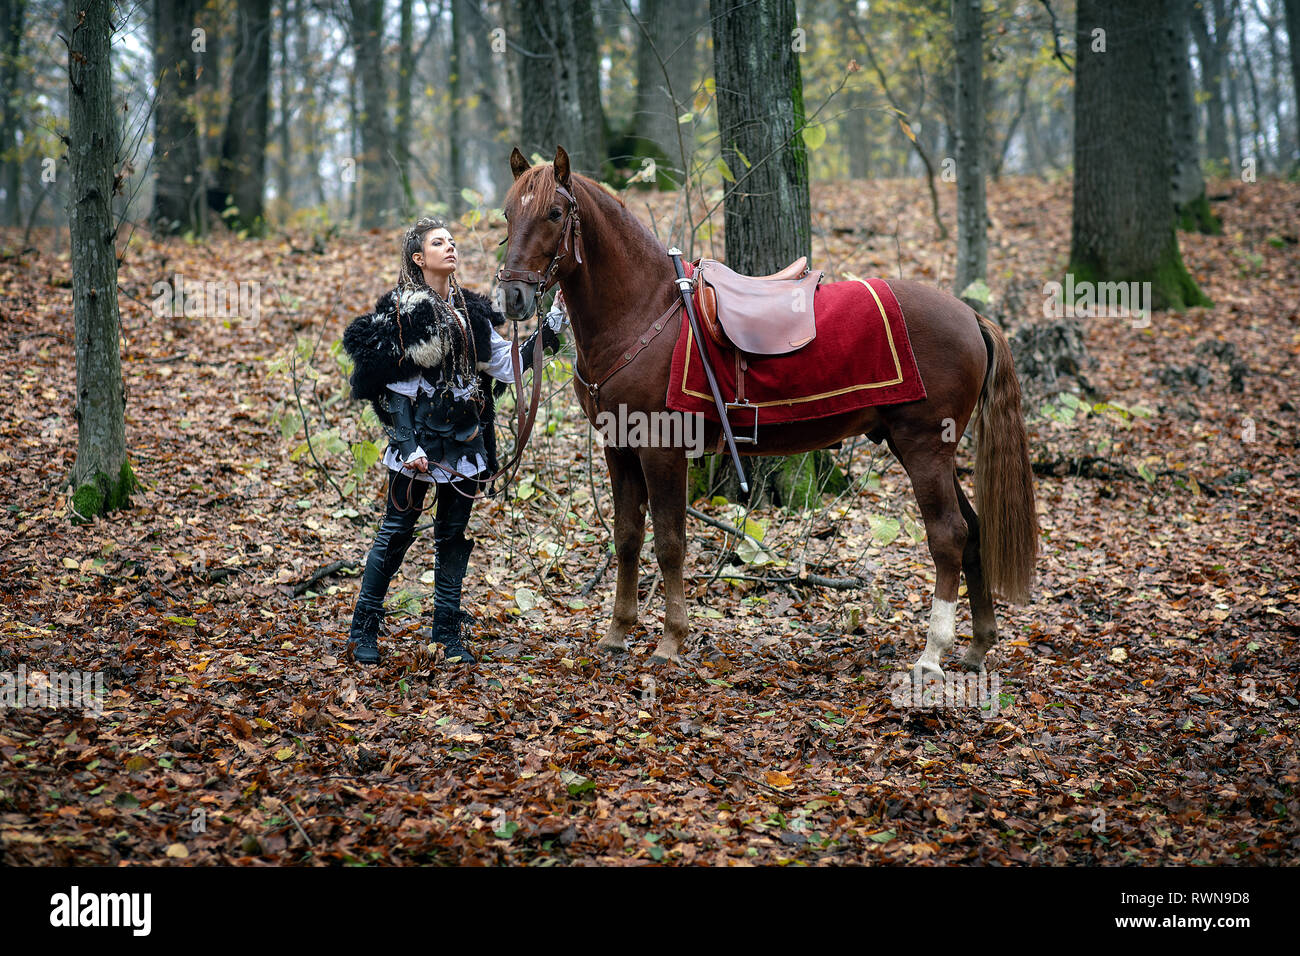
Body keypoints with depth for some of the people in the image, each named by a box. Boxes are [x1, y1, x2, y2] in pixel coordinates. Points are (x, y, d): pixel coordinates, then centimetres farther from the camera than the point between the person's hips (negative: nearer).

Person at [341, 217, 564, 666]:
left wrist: (548, 330, 0)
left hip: (466, 439, 5)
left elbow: (507, 366, 9)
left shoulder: (472, 310, 10)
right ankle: (363, 629, 10)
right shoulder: (400, 310, -6)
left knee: (455, 534, 9)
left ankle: (449, 632, 17)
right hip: (419, 437, -5)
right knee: (397, 531, 0)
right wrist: (407, 443, -17)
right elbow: (390, 387, -8)